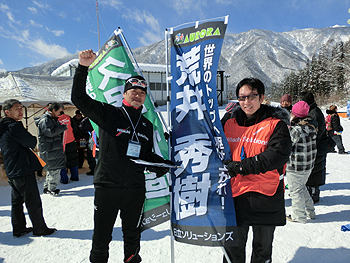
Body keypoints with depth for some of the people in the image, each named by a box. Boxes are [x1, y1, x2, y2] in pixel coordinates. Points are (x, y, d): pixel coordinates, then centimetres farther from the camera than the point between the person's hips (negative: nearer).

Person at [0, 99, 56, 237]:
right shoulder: (14, 126, -18)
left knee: (17, 200, 17)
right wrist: (33, 139, 3)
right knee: (33, 202, 1)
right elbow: (31, 142, -17)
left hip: (12, 171, 10)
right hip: (23, 170, -10)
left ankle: (18, 228, 29)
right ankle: (40, 228, 13)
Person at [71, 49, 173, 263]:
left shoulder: (147, 125, 12)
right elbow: (79, 98, -12)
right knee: (101, 239, 10)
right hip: (107, 187, -3)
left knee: (133, 236, 20)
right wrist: (83, 68, -22)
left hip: (135, 189, 4)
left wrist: (164, 165, 2)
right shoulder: (109, 114, -2)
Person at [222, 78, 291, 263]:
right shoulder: (229, 123, 5)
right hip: (235, 194, 3)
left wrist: (241, 166, -27)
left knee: (262, 248, 19)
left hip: (265, 196, -2)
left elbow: (278, 154, -21)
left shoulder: (276, 124, -7)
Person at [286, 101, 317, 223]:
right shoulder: (311, 127, 2)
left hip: (296, 167, -8)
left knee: (296, 190, 6)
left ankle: (299, 216, 19)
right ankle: (310, 212, 34)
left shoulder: (296, 130, -24)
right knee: (302, 187, 24)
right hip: (309, 165, 8)